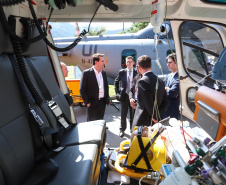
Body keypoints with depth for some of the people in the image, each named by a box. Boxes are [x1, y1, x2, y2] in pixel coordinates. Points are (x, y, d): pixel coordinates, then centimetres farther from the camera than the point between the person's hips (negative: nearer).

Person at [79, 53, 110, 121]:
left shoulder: (103, 73, 7)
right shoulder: (86, 73, -11)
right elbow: (82, 89, -10)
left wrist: (107, 99, 9)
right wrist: (87, 102, -11)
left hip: (102, 103, 5)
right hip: (92, 104, -5)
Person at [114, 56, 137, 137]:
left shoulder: (137, 72, -2)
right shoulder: (122, 72, 2)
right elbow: (116, 82, 12)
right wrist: (117, 92, 5)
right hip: (124, 95, 1)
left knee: (133, 114, 11)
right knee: (123, 114, 10)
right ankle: (122, 129, 25)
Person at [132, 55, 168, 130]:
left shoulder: (143, 81, -17)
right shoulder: (160, 81, 8)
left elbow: (149, 104, -20)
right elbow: (165, 102, 7)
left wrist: (155, 118, -7)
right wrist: (159, 115, 0)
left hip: (143, 124, -8)